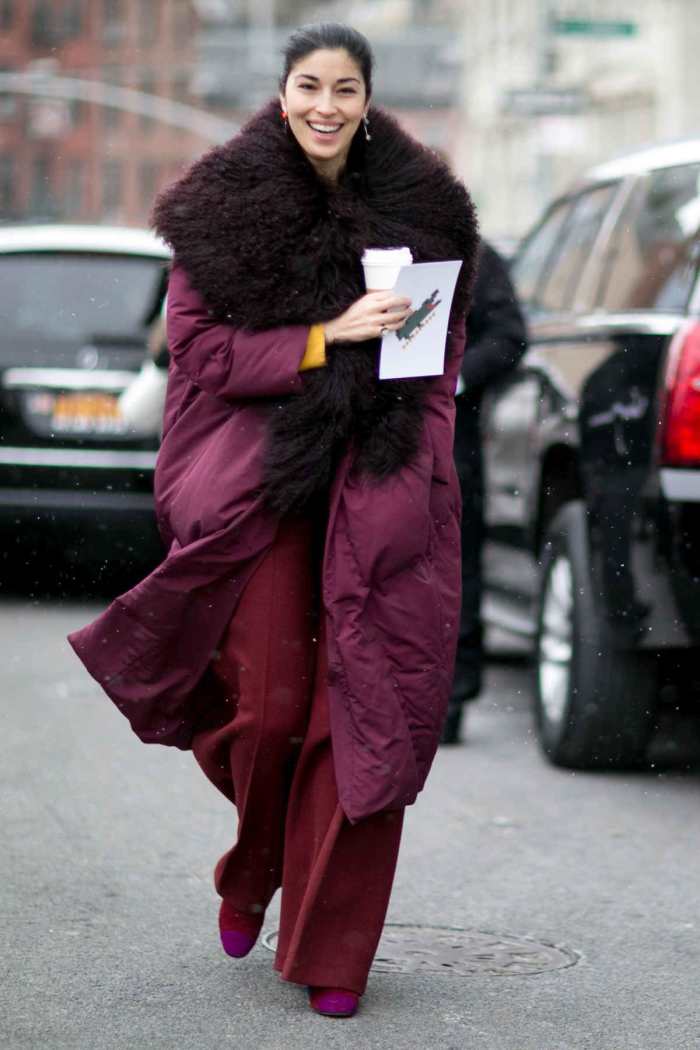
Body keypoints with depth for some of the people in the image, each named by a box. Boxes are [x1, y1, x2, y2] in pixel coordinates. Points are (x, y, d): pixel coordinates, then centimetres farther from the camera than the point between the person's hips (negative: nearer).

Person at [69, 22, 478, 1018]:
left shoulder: (421, 206, 8)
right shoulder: (224, 207, 2)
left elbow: (445, 339, 16)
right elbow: (197, 345, -2)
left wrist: (418, 463, 3)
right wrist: (327, 338, -14)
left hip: (379, 497, 2)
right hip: (261, 485, -1)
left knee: (363, 713, -4)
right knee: (270, 705, -5)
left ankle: (332, 951, 8)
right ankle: (252, 872, 29)